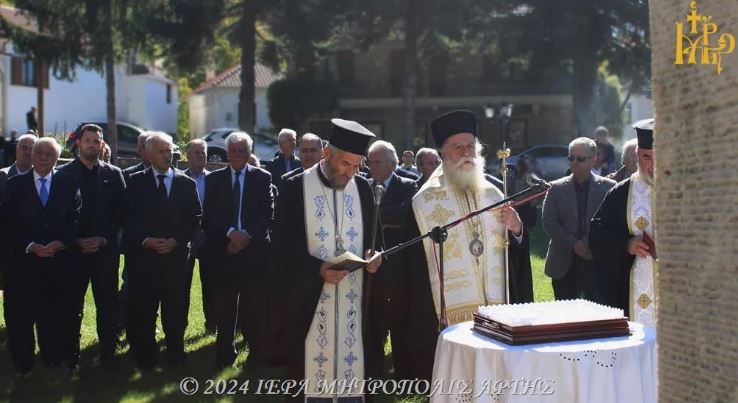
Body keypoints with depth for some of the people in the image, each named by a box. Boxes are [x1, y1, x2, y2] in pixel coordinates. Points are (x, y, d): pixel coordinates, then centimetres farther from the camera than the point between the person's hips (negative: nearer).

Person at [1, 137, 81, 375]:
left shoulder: (68, 183, 4)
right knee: (20, 315, 5)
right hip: (24, 260, 0)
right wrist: (29, 246, -12)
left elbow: (75, 219, 1)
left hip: (59, 260, 0)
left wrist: (60, 244, -13)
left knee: (56, 313, 7)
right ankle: (22, 364, 18)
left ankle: (55, 360, 21)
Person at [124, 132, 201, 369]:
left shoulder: (186, 183, 8)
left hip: (176, 254, 1)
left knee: (175, 307, 4)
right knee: (143, 308, 2)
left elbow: (195, 217, 5)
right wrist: (146, 240, -12)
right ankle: (145, 357, 15)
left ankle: (175, 356, 17)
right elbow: (129, 218, 2)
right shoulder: (136, 182, 6)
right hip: (143, 254, 0)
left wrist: (176, 240, -8)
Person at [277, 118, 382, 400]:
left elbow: (375, 236, 12)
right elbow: (284, 242, -8)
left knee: (354, 362, 6)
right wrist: (317, 268, -21)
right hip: (311, 294, -3)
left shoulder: (363, 188, 7)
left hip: (355, 295, 3)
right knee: (311, 363, 3)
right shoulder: (295, 187, -5)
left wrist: (376, 256, -9)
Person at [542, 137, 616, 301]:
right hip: (564, 264, 1)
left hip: (597, 262, -1)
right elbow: (549, 223, -1)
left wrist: (590, 244, -13)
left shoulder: (608, 187, 4)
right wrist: (573, 245, -12)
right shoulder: (557, 188, 7)